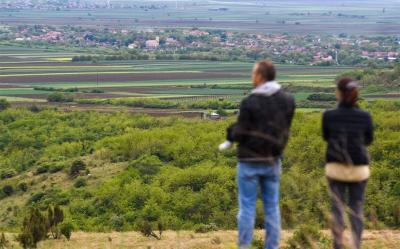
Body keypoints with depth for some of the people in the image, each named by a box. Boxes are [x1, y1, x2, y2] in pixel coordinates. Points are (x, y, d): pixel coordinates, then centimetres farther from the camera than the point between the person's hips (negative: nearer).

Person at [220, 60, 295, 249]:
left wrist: (230, 138, 8)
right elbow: (284, 130, 5)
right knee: (272, 207, 11)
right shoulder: (287, 101, 0)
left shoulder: (250, 102, -16)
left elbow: (240, 133, -12)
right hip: (273, 161, 4)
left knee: (247, 206, 4)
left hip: (250, 162, -4)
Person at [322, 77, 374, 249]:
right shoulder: (365, 116, -8)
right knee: (356, 210, 12)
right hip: (359, 169, 1)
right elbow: (368, 140, 8)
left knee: (337, 208, 10)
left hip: (335, 168, 0)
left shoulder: (329, 116, -11)